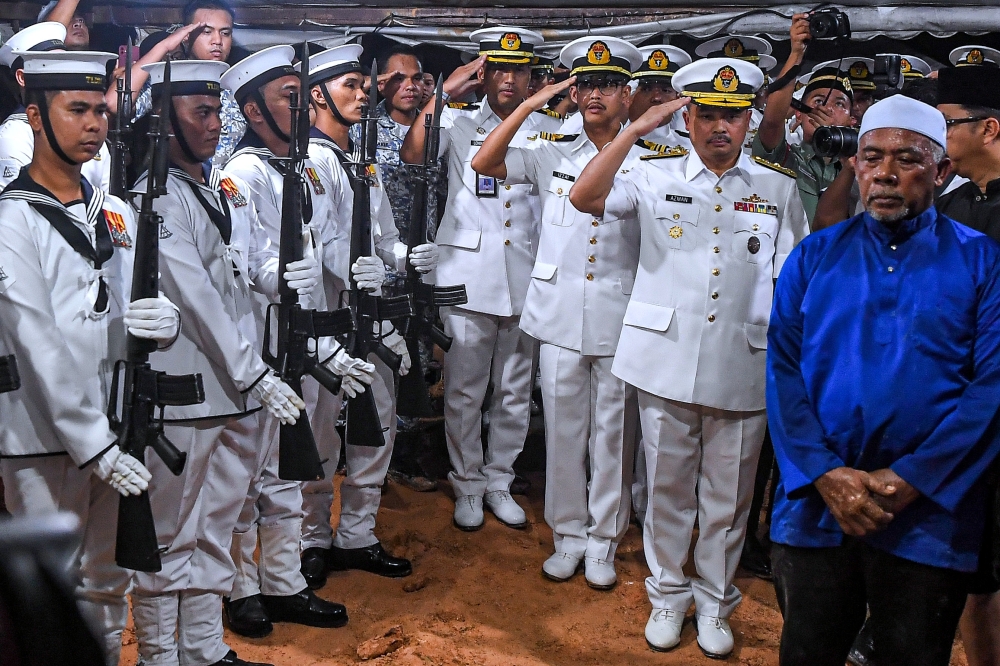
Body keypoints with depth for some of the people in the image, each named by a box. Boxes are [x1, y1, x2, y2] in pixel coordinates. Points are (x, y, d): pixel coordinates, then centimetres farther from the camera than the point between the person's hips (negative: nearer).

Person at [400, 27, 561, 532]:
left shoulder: (549, 129, 11)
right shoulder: (459, 122, 5)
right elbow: (413, 154, -13)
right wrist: (445, 92, -13)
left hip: (526, 277, 3)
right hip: (467, 276, -2)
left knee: (516, 392, 11)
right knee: (464, 391, 4)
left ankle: (498, 481, 27)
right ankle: (467, 485, 21)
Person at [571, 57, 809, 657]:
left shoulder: (780, 189, 6)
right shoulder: (657, 176, 4)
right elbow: (585, 197, -12)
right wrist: (638, 128, -13)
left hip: (743, 369, 1)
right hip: (666, 361, 0)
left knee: (728, 497, 10)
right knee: (668, 487, 11)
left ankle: (715, 603, 30)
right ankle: (668, 595, 31)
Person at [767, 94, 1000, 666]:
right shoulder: (815, 256, 7)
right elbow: (782, 370, 0)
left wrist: (909, 481, -15)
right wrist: (825, 474, -13)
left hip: (930, 517, -1)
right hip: (816, 507, 2)